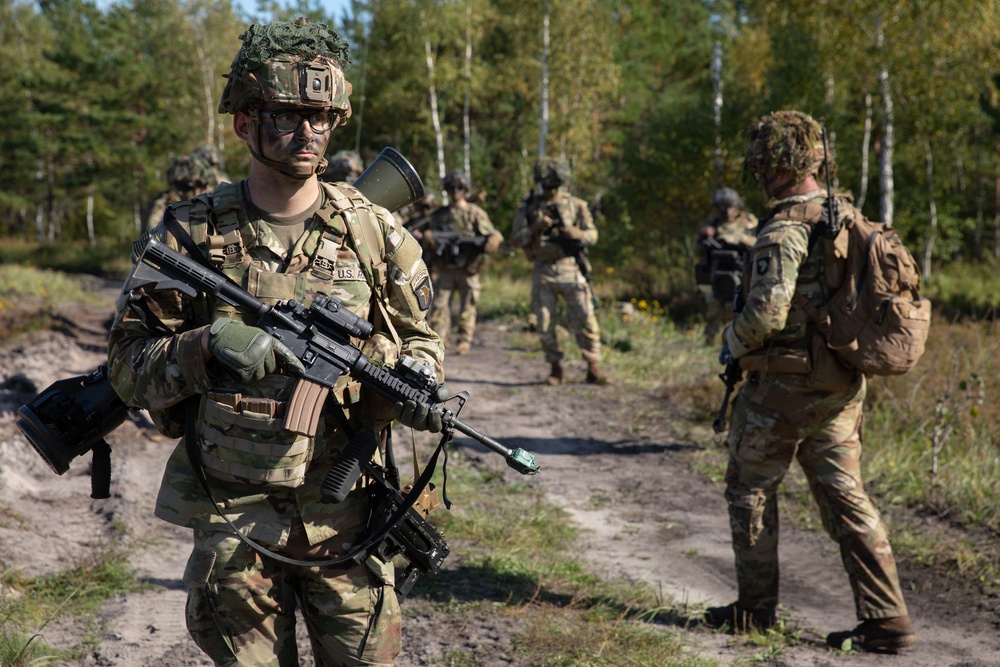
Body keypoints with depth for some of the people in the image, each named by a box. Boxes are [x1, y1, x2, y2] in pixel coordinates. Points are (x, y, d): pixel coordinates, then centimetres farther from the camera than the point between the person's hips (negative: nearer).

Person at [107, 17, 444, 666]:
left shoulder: (374, 232, 1)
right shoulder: (193, 233, -3)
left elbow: (420, 337, 13)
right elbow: (127, 362, -1)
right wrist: (207, 349, -21)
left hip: (345, 519, 1)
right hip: (232, 522, 0)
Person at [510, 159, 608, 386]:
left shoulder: (576, 205, 7)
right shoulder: (529, 208, 8)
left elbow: (592, 234, 7)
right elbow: (515, 239, 4)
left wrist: (577, 233, -14)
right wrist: (535, 229, -14)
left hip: (570, 269, -1)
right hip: (543, 273, 1)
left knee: (585, 318, -8)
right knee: (545, 323, 2)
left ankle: (594, 367, -3)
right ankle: (555, 368, 13)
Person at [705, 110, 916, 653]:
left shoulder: (785, 230, -18)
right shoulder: (850, 219, 8)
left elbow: (766, 313, -24)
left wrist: (732, 344, -5)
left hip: (784, 384, -7)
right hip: (843, 384, 7)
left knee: (750, 487, 10)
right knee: (845, 496, 8)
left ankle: (756, 609, 20)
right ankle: (887, 619, 3)